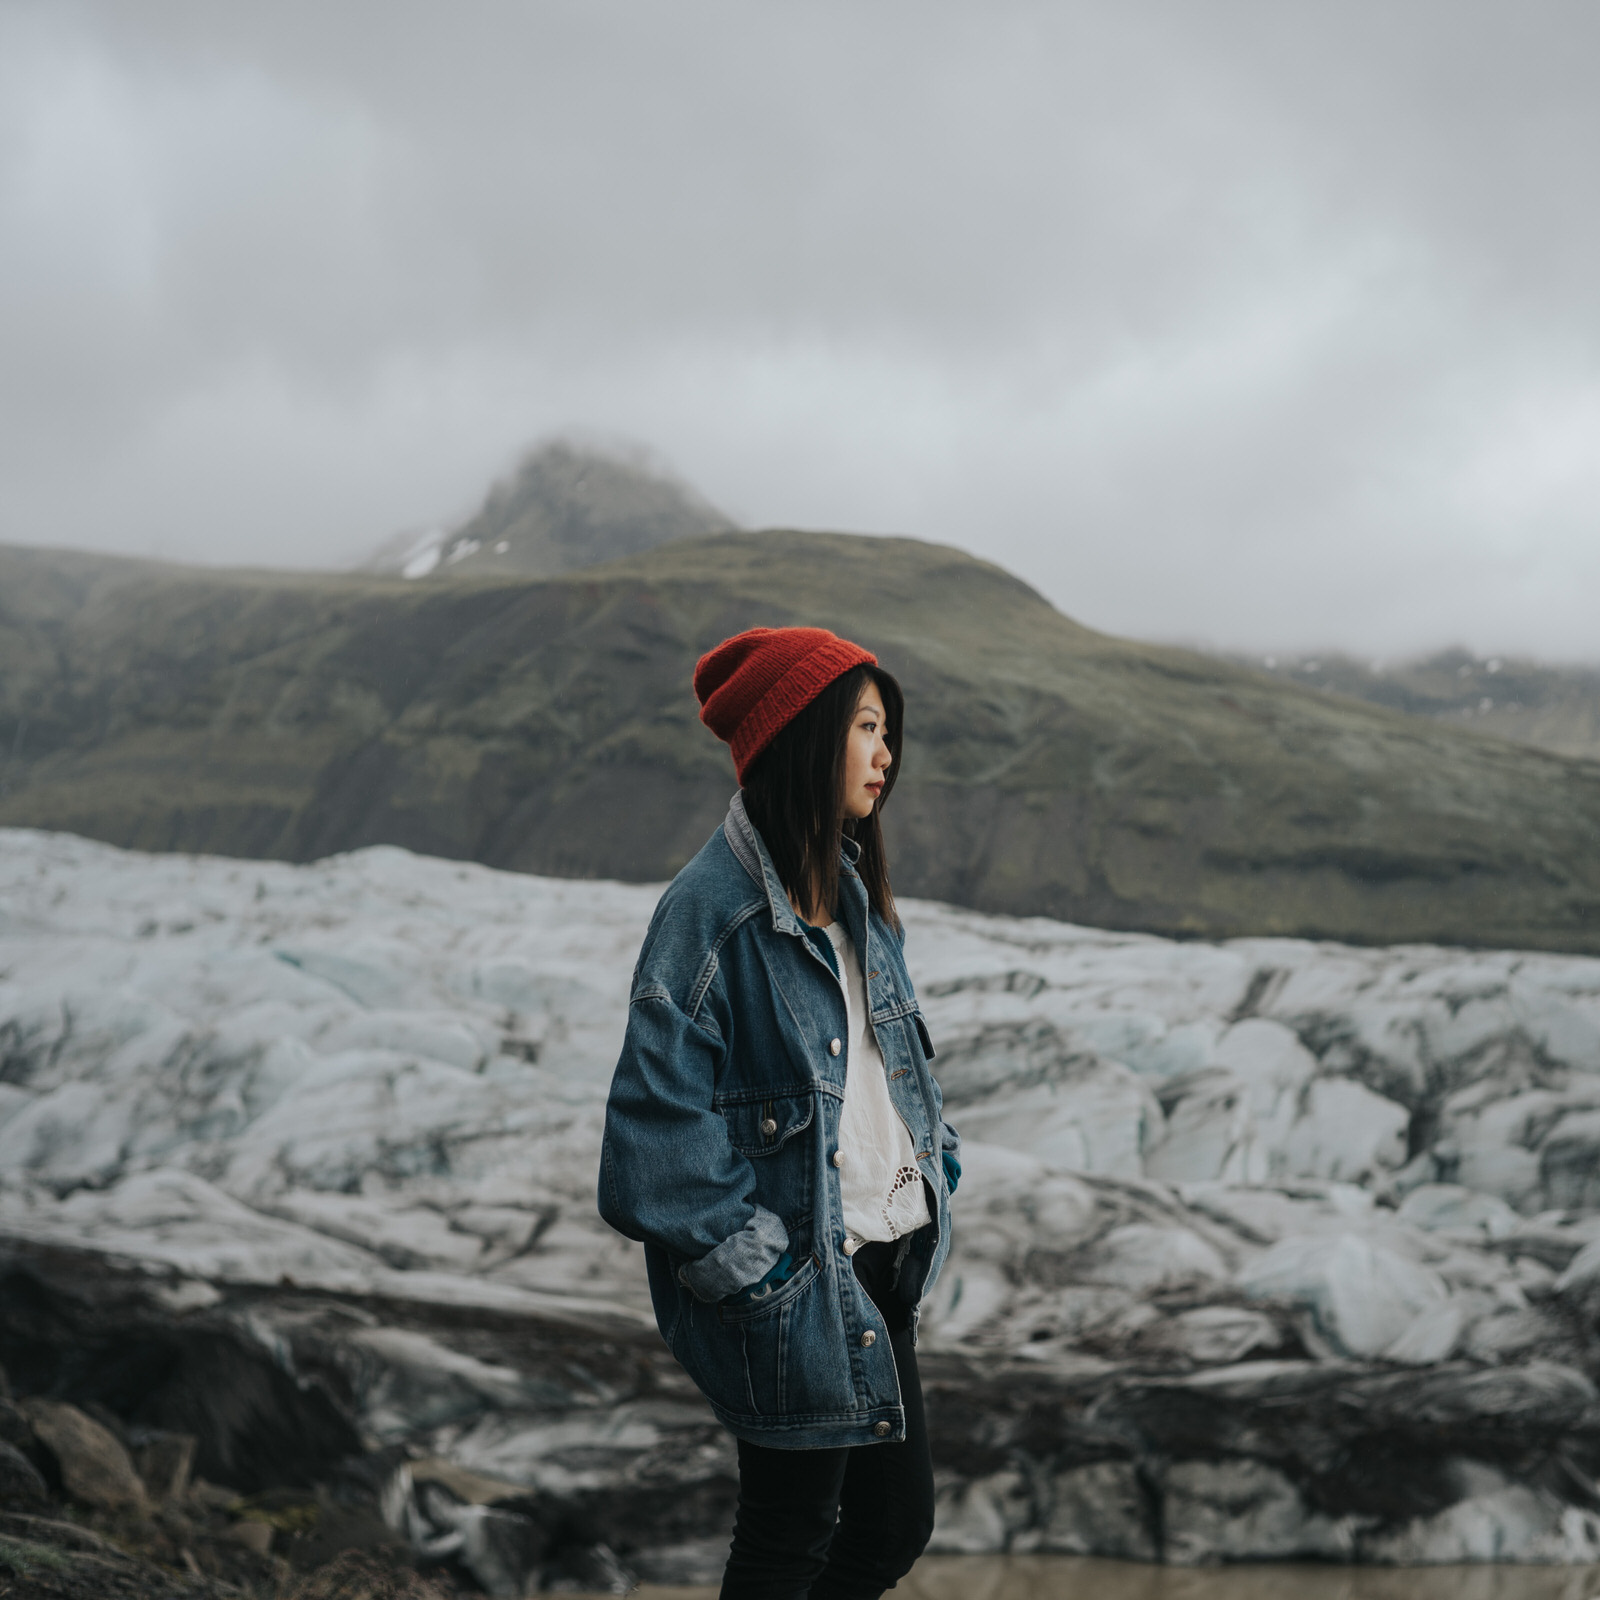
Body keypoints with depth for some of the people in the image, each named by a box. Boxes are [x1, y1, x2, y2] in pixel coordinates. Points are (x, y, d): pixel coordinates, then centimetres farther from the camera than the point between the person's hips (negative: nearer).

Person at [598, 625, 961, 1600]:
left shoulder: (856, 897, 10)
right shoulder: (713, 909, -18)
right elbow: (661, 1119, -21)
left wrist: (937, 1182, 9)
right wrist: (756, 1267, -18)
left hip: (881, 1268, 8)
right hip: (797, 1283, -8)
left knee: (899, 1519, 14)